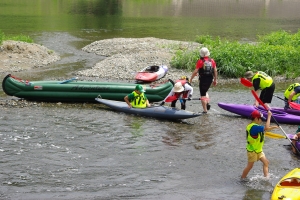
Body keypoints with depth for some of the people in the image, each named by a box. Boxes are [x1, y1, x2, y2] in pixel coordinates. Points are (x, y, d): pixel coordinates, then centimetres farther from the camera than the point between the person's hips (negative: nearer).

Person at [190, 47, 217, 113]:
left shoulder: (200, 61, -11)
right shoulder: (212, 61, 2)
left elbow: (195, 71, -11)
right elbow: (215, 71, 4)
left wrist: (191, 79, 0)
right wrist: (215, 80, 14)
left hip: (203, 79, -5)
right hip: (210, 79, 5)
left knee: (203, 94, 3)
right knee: (205, 91, 27)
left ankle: (205, 110, 1)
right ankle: (207, 103, 9)